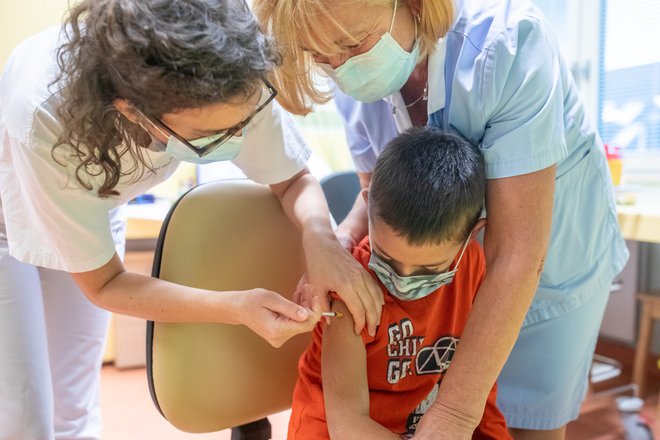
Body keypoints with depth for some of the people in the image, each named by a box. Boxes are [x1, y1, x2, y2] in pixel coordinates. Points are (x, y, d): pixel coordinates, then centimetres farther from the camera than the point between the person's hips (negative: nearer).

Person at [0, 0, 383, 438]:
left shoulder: (227, 83, -33)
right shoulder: (47, 117, -42)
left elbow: (295, 179, -16)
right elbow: (102, 282, -28)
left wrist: (320, 236, -38)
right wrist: (238, 308, -39)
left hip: (93, 208, 3)